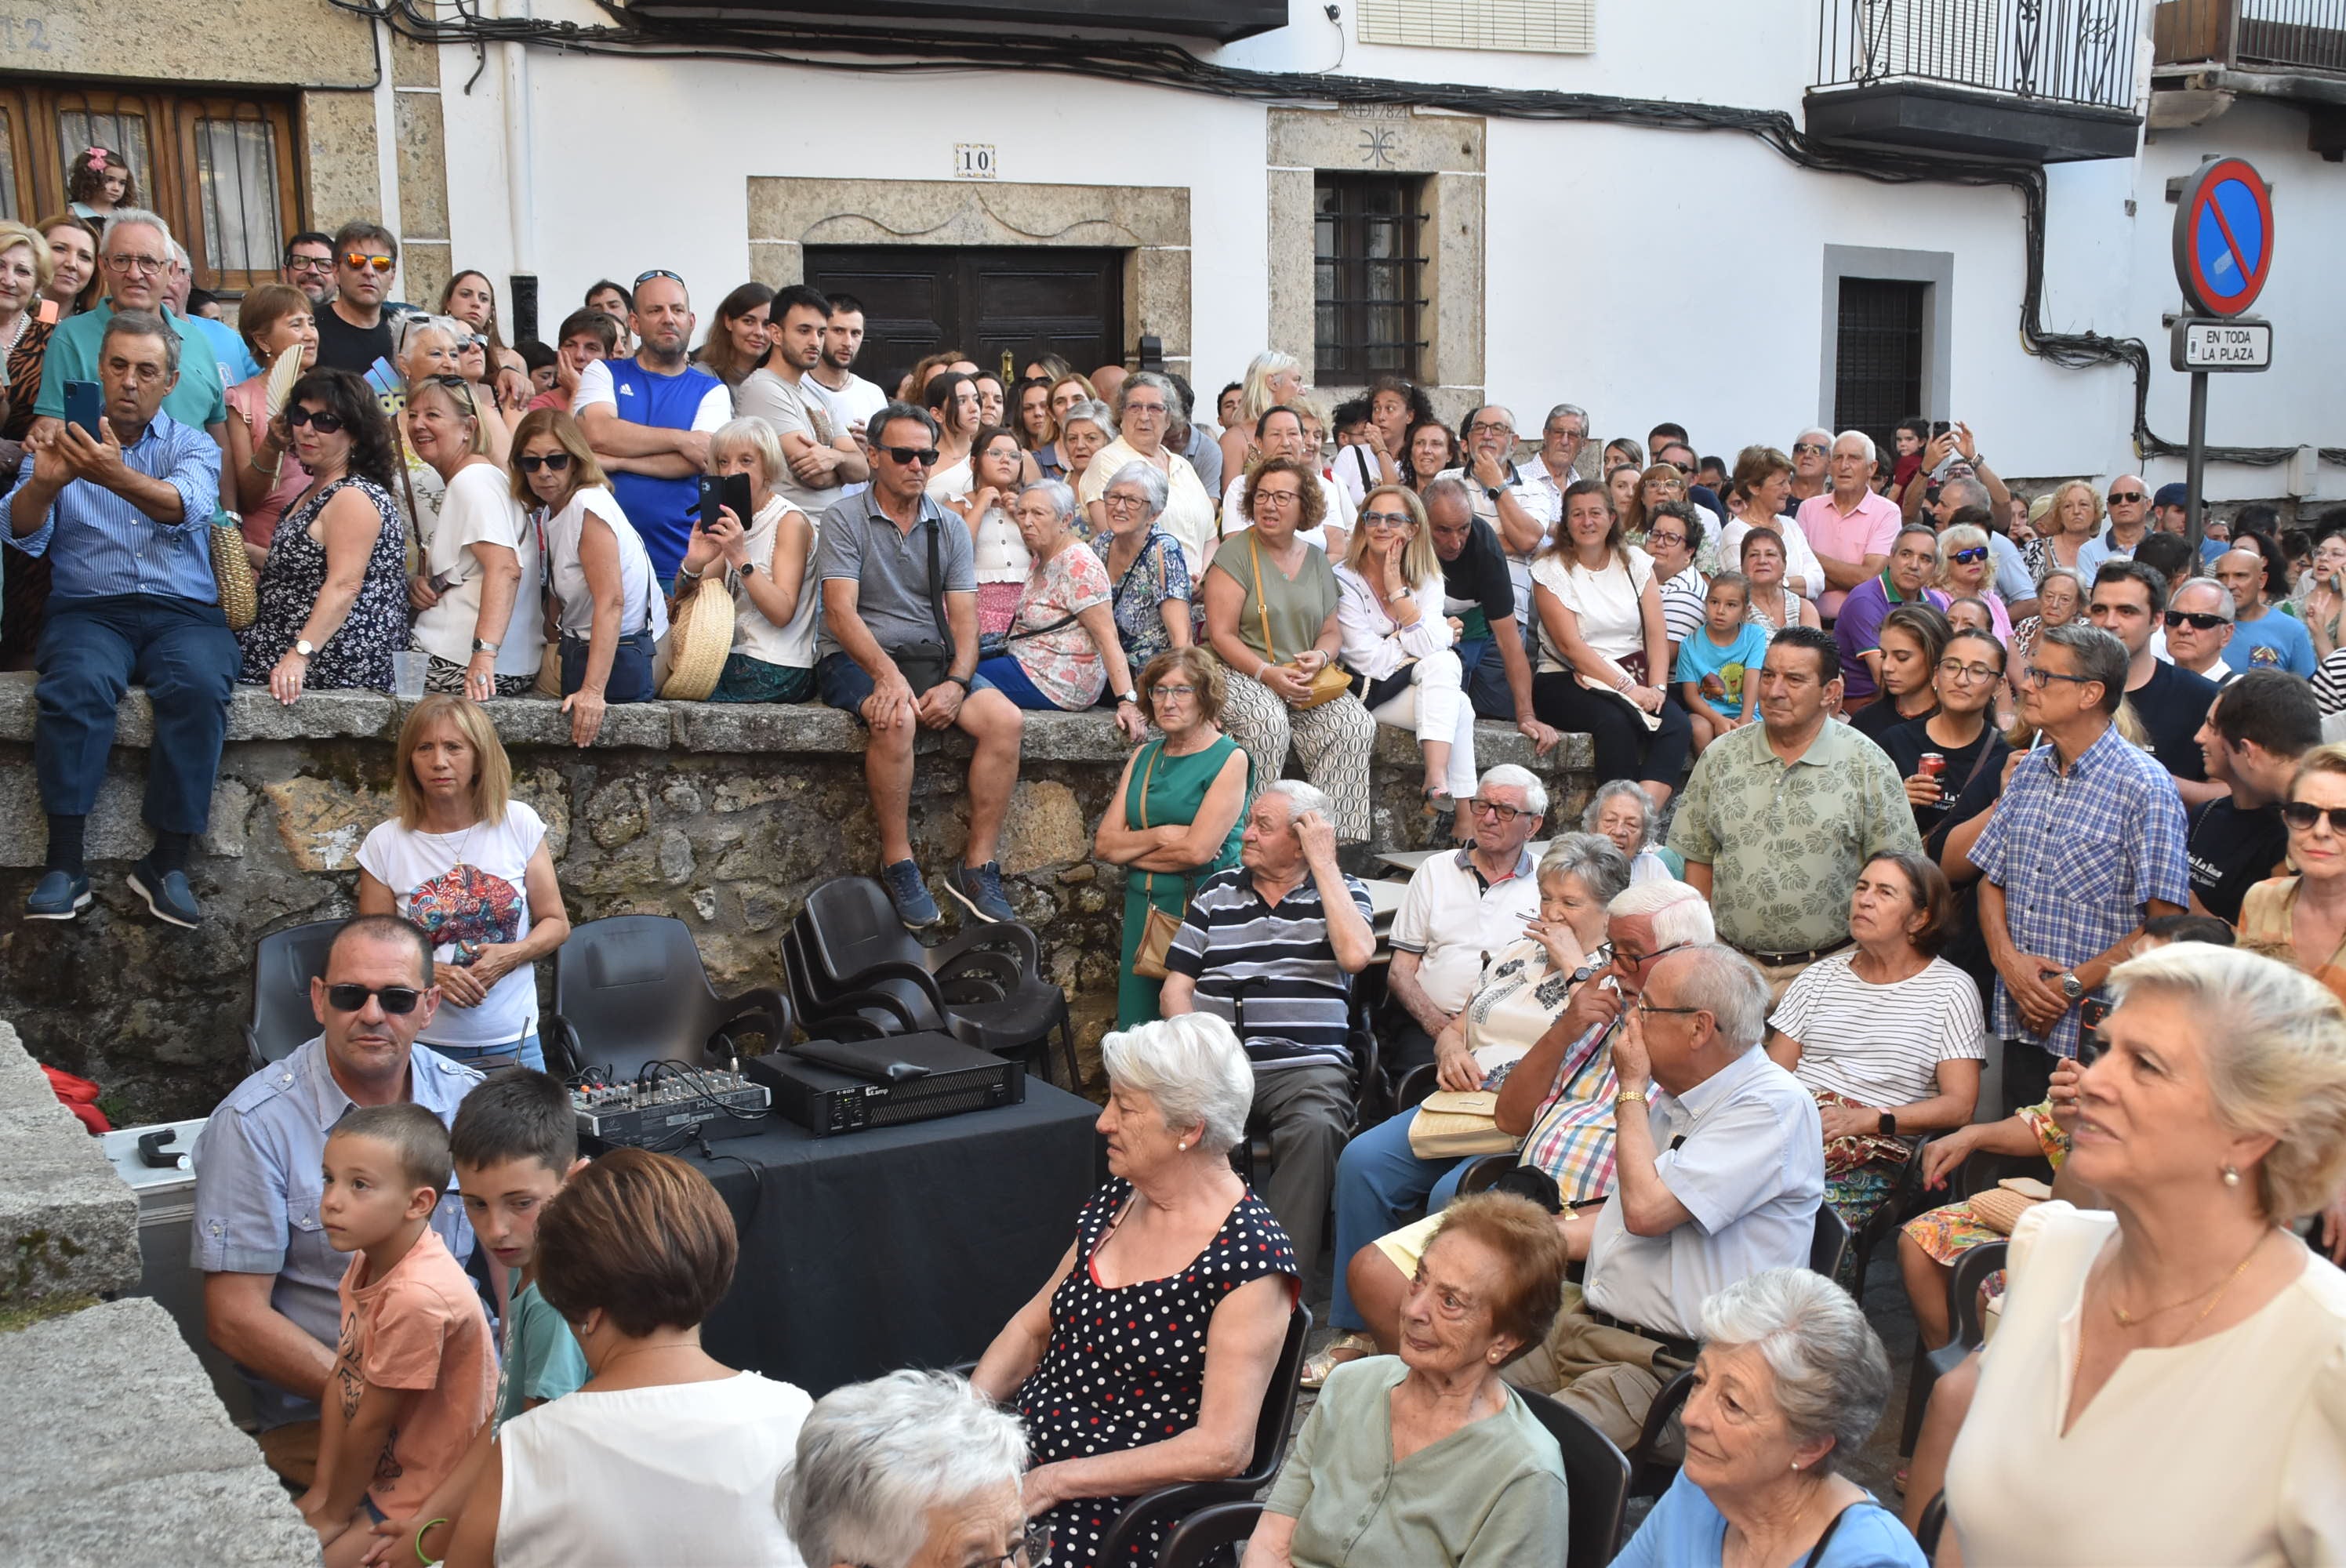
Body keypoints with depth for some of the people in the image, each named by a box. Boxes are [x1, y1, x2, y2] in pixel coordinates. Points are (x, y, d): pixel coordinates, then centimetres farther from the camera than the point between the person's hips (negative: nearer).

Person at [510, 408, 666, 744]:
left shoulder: (588, 505, -19)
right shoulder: (546, 511, 11)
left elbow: (611, 602, -27)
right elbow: (559, 593, 12)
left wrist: (593, 690, -33)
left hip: (618, 651, -9)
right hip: (578, 647, 9)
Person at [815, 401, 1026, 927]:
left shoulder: (950, 528, 13)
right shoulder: (844, 520, 0)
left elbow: (964, 618, 6)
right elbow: (841, 612, -11)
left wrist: (956, 682, -14)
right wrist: (887, 673, -27)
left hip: (934, 657, 4)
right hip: (858, 659, -4)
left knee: (1006, 720, -22)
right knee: (896, 719, -38)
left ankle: (977, 866, -16)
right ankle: (898, 865, -23)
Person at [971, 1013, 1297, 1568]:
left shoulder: (1250, 1260, -16)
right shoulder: (1115, 1201, 7)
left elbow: (1221, 1449, -20)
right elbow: (1034, 1325, 16)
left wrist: (1051, 1482, -20)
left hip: (1132, 1511, -7)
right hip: (1022, 1450, 7)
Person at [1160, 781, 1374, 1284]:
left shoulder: (1341, 891, 12)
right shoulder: (1216, 893, 19)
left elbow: (1355, 955, -11)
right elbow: (1175, 989, 15)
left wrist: (1323, 862, -4)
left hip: (1306, 1062, -2)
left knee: (1313, 1129, -35)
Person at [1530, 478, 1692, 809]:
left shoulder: (1634, 562, 11)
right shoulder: (1550, 570, -1)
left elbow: (1657, 634, 4)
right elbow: (1570, 646, -11)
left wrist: (1657, 687, -14)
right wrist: (1628, 688, -19)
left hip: (1634, 679, 4)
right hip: (1566, 682, -4)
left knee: (1678, 725, -26)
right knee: (1615, 721, -35)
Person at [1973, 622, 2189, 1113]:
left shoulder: (2146, 787, -11)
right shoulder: (2029, 771, 10)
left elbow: (2165, 923, -15)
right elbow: (1991, 880, 13)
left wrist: (2072, 985, -15)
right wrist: (2007, 958, -5)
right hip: (2022, 1025, 6)